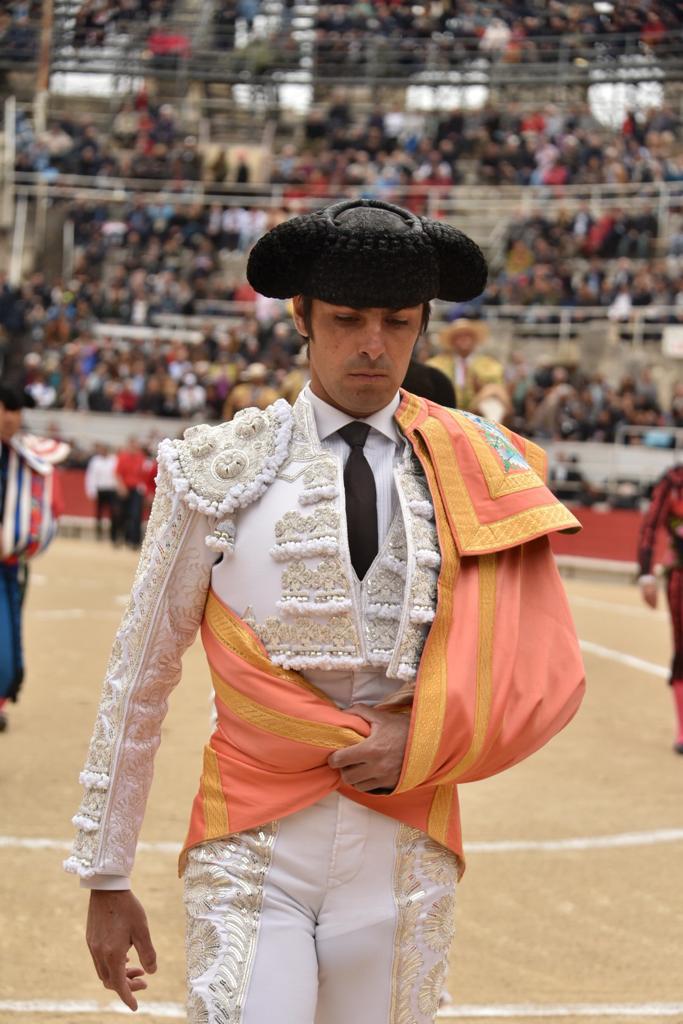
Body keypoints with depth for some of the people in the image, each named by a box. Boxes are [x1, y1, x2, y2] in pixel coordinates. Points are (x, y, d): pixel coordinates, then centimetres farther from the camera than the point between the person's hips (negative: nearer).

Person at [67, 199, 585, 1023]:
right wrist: (106, 878, 5)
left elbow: (548, 676, 7)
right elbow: (139, 677, 5)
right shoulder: (222, 471, 1)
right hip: (253, 860, -2)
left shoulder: (476, 474, 6)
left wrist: (423, 748, -9)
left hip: (407, 860, 2)